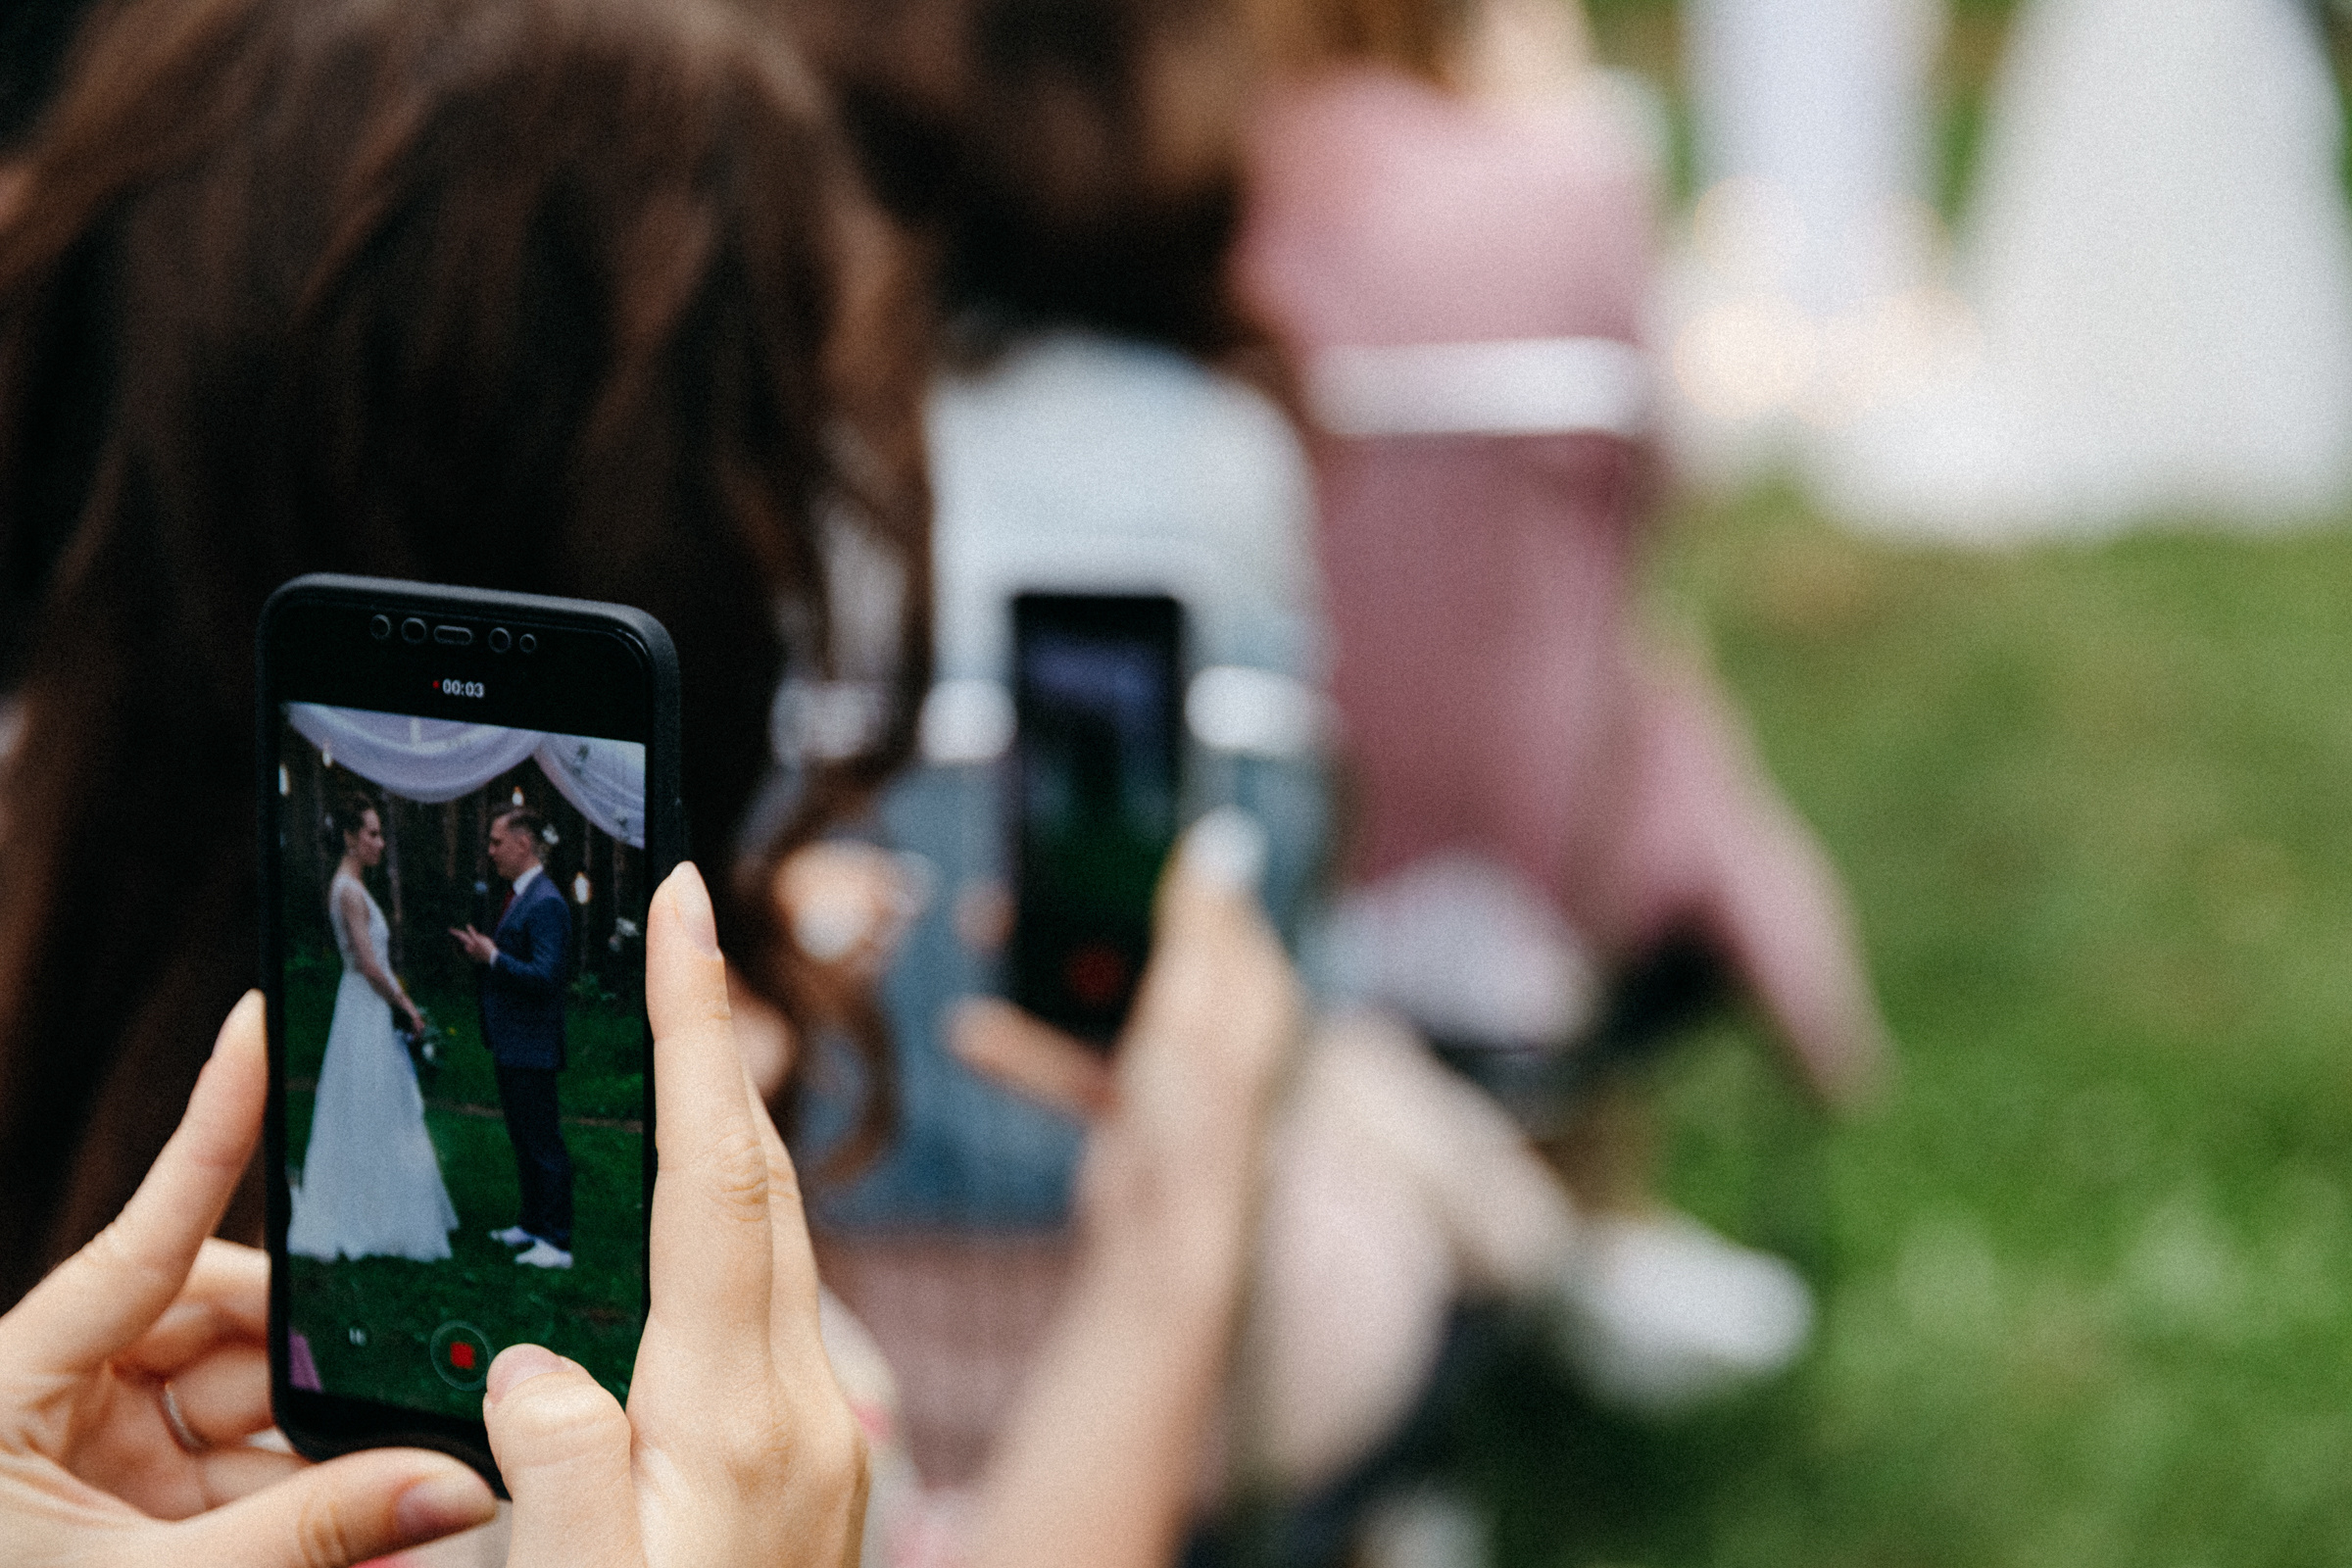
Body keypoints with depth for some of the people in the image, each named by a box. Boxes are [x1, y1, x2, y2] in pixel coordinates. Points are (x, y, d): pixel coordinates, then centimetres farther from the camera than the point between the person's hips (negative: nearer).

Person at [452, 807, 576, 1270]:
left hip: (531, 1048, -11)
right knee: (524, 1141, 19)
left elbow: (544, 975, -26)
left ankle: (556, 1242, -1)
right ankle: (533, 1224, 30)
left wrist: (493, 957, -23)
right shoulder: (516, 897, 13)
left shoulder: (545, 904, -19)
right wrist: (481, 952, 8)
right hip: (510, 1045, 11)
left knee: (543, 1143, -5)